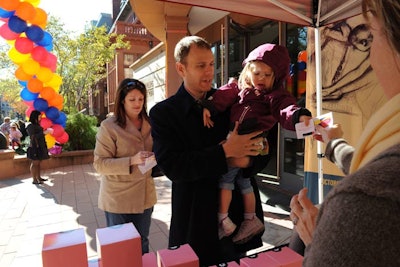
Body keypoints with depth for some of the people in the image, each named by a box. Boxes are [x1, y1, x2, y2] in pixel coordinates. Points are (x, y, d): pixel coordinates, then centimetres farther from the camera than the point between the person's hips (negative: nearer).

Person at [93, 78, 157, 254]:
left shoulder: (148, 123, 5)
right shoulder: (109, 126, -12)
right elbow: (99, 163, -15)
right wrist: (131, 161, -27)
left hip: (144, 195, 5)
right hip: (119, 198, -4)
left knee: (142, 244, 19)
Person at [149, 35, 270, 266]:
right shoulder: (163, 112, -6)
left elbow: (262, 155, 3)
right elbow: (172, 167, -17)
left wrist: (245, 158, -20)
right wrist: (225, 151, -24)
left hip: (241, 210, 3)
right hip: (196, 219, -2)